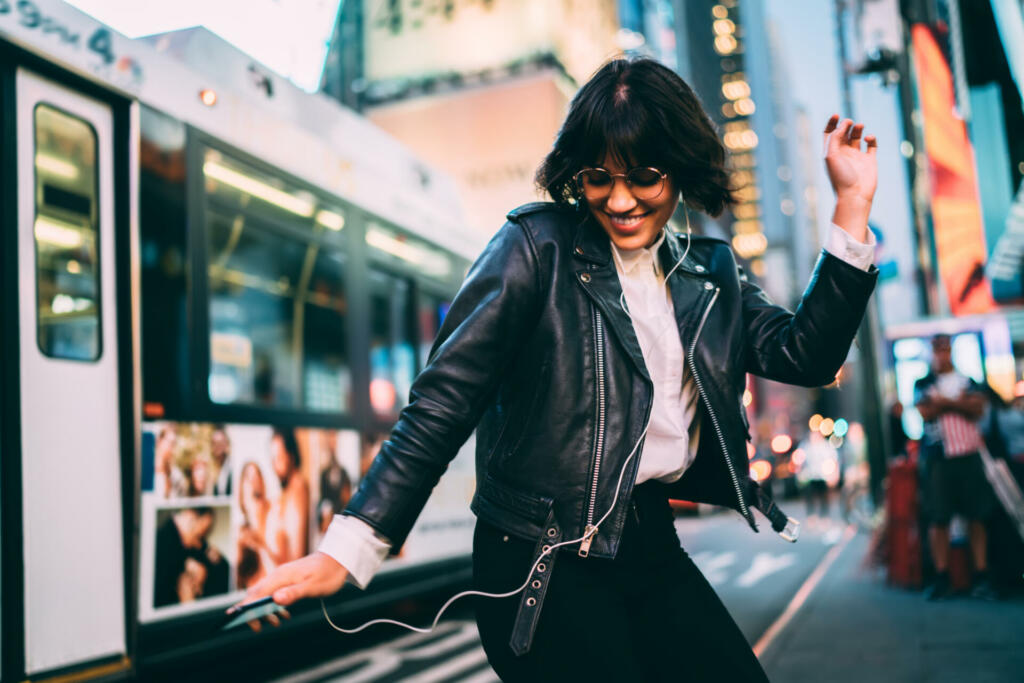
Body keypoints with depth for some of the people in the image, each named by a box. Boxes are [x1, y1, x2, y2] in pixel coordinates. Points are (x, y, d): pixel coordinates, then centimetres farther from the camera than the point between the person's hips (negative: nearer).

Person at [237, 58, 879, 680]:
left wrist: (851, 205, -3)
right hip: (542, 564, -5)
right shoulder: (539, 246, -7)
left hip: (652, 545, 6)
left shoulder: (711, 275, 11)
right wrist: (346, 552, -18)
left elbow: (805, 355, 2)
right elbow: (445, 400, -11)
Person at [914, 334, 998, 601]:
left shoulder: (968, 382, 15)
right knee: (938, 518, -3)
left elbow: (978, 409, -3)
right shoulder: (922, 385, 11)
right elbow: (925, 412, -7)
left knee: (977, 516, 0)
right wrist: (959, 402, -4)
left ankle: (981, 578, 6)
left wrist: (944, 401, -9)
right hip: (939, 458, -1)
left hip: (969, 456, 1)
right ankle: (942, 579, 4)